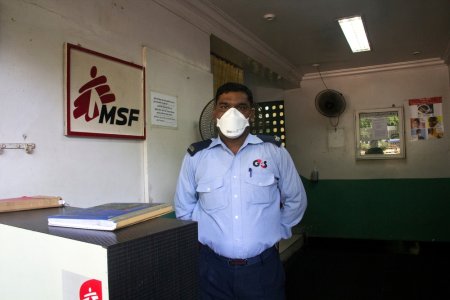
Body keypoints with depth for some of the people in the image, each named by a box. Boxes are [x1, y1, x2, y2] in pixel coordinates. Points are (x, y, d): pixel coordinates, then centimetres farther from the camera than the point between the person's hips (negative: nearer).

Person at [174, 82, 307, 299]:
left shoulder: (274, 152, -3)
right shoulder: (195, 156, -3)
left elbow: (296, 200, 9)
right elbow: (184, 208, 9)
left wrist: (276, 230, 10)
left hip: (263, 267, 0)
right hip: (214, 268, 1)